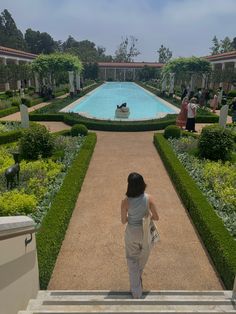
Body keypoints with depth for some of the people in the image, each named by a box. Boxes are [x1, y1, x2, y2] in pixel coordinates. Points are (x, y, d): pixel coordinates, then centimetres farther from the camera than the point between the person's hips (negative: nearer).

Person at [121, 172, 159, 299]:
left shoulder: (125, 201, -26)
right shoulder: (149, 198, -23)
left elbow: (123, 221, -12)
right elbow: (156, 217, -13)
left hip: (132, 233, -2)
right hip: (146, 232, 2)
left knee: (132, 260, 20)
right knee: (143, 256, 31)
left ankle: (136, 291, 27)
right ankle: (138, 275, 59)